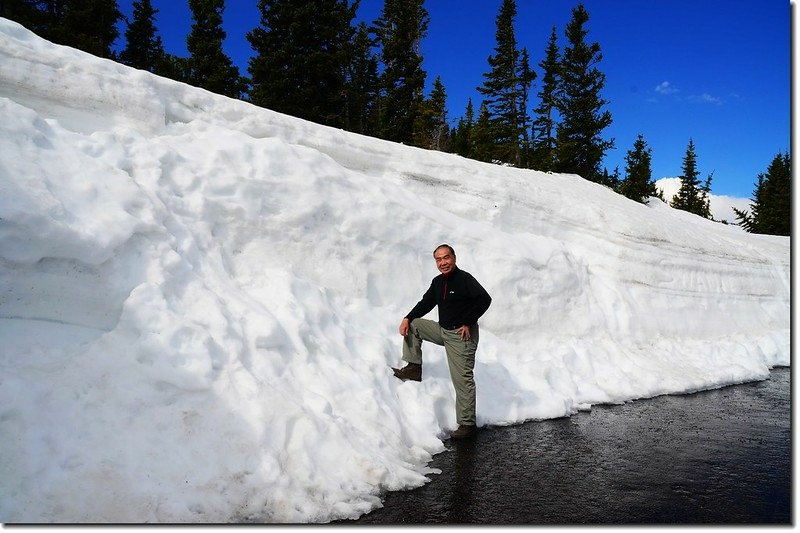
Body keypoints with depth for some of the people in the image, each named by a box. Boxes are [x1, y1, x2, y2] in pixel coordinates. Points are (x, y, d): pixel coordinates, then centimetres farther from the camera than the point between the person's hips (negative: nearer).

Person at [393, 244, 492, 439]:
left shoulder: (464, 279, -17)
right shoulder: (438, 282, 8)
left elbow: (485, 299, -26)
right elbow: (426, 303, 15)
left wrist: (468, 323, -21)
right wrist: (407, 318, 2)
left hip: (461, 335, -8)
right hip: (443, 330, 8)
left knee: (463, 380, -5)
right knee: (413, 325, 10)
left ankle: (467, 424, 5)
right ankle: (414, 368, 12)